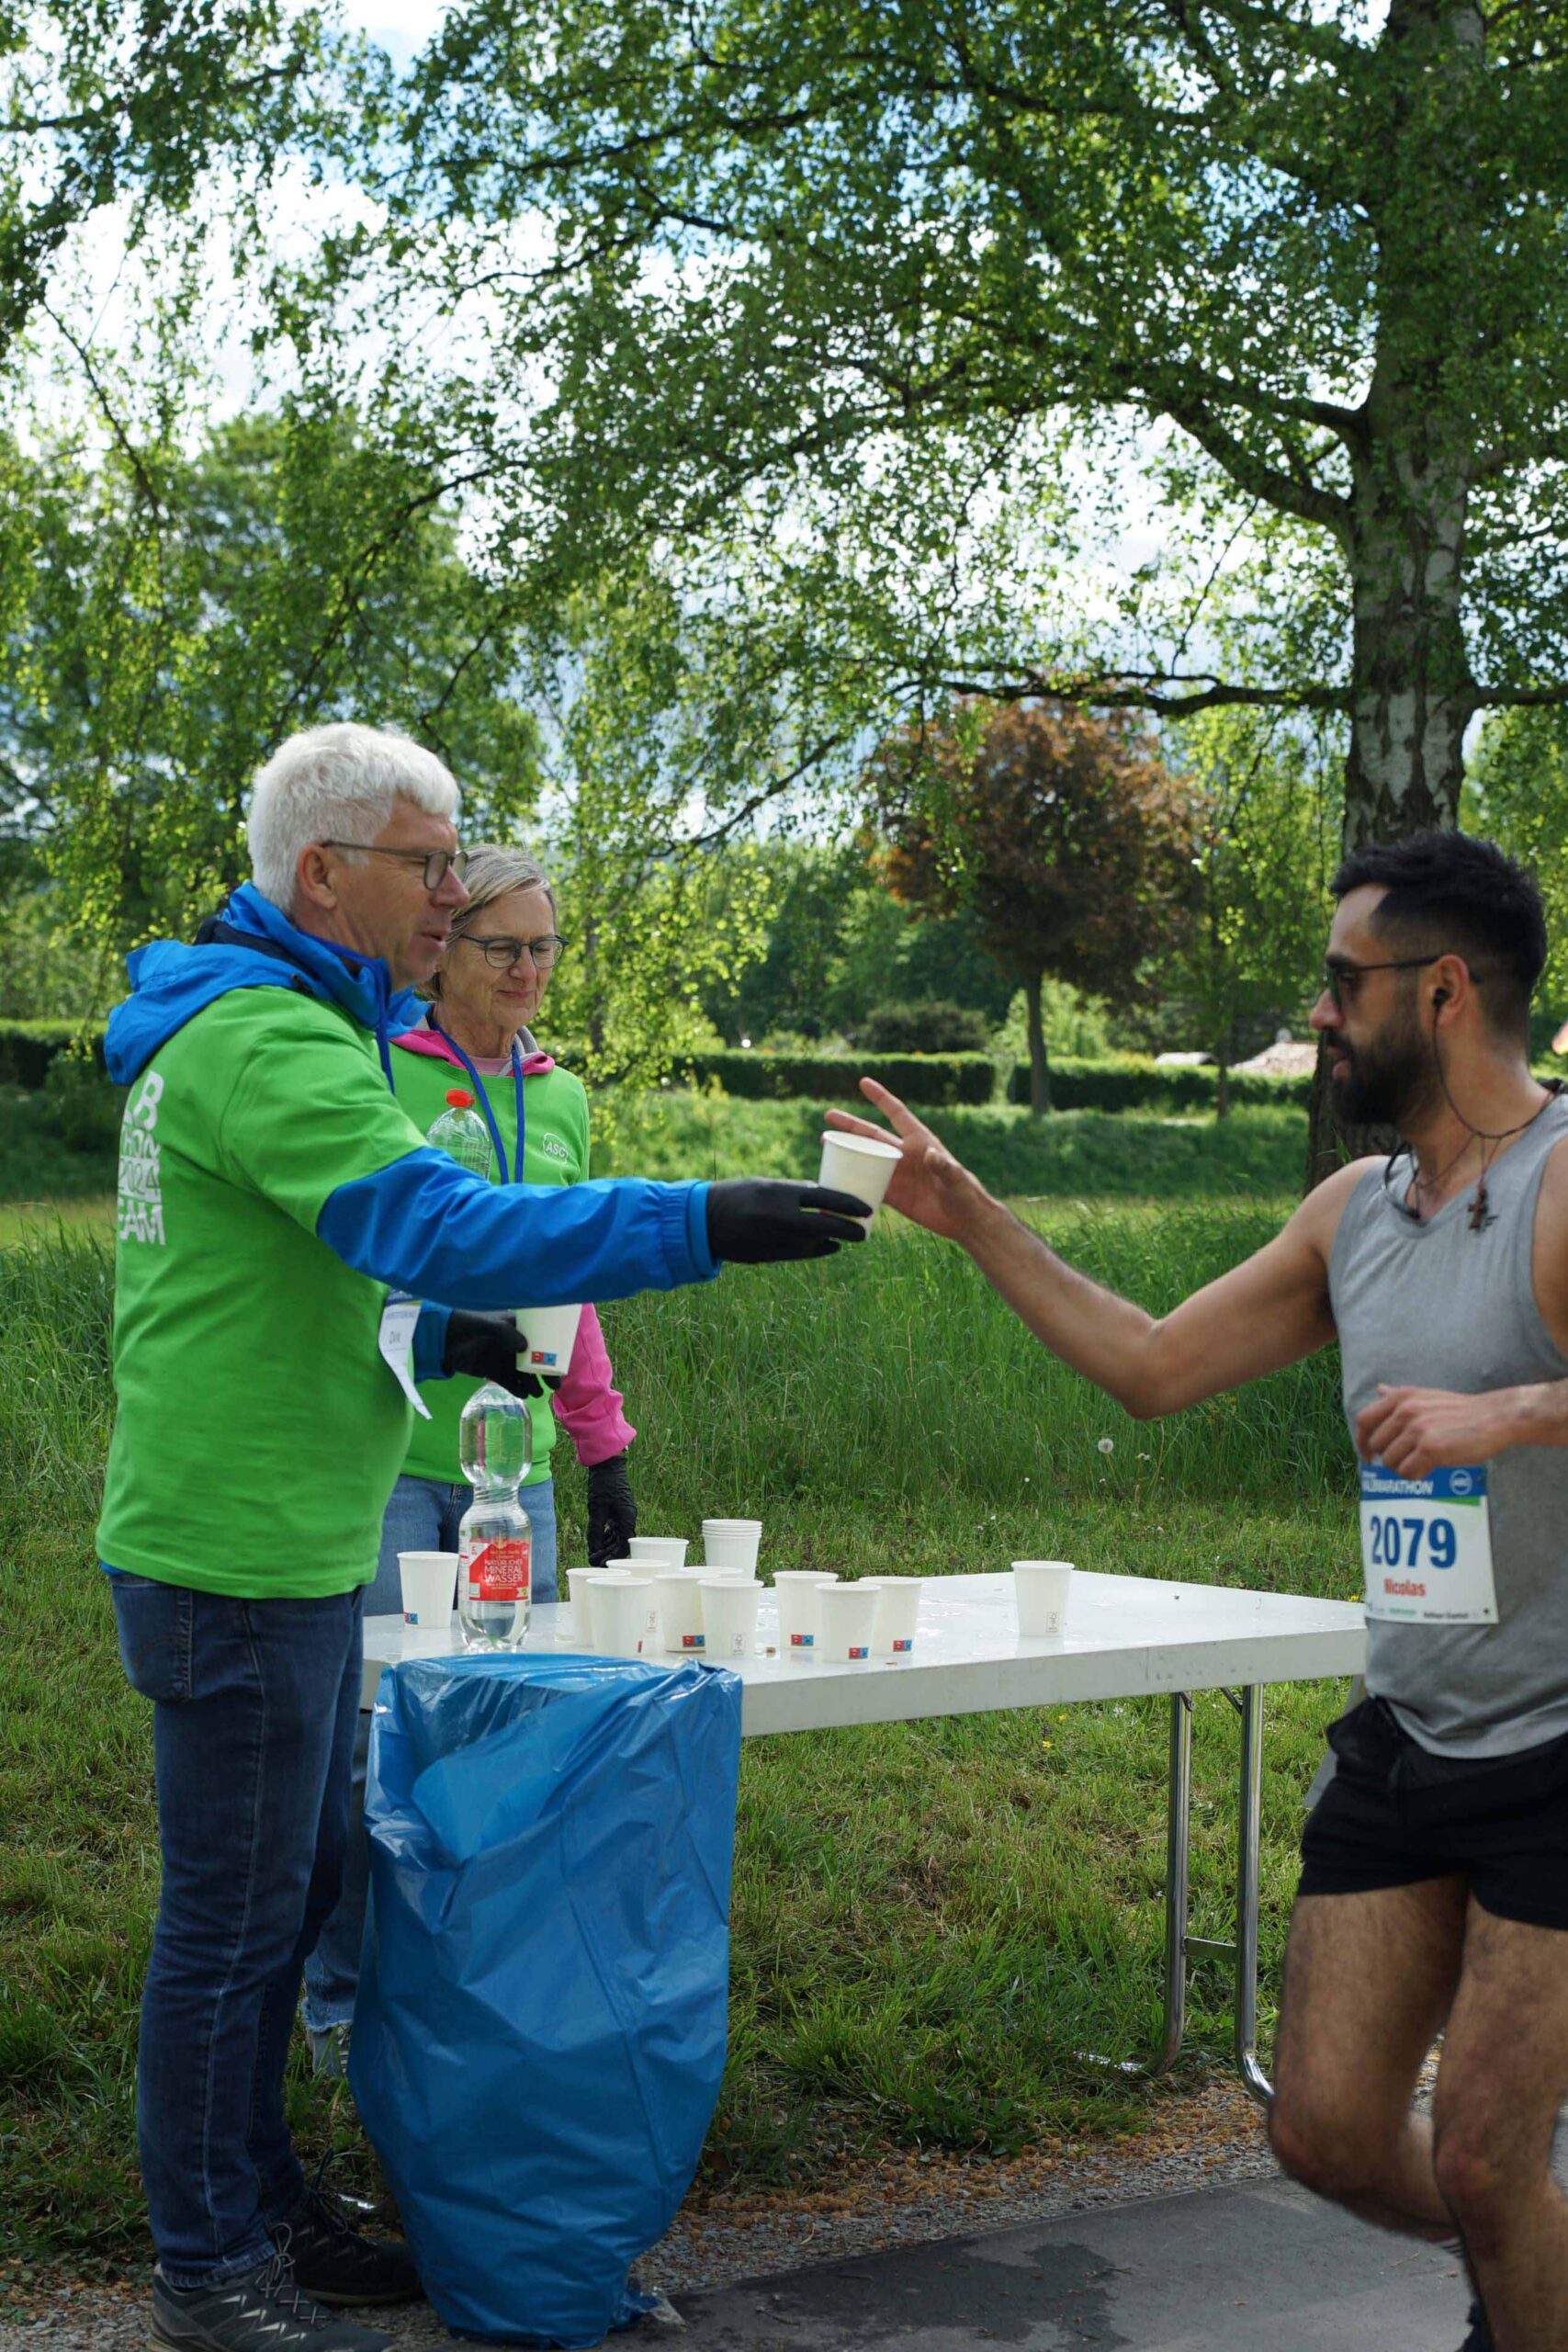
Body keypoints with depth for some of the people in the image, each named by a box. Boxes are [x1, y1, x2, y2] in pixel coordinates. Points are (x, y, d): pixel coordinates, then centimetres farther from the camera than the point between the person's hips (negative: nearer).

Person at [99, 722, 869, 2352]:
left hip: (292, 1546, 10)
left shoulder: (260, 1024, 16)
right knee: (235, 1914, 0)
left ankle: (261, 2207, 30)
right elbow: (433, 1223, -32)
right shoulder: (267, 1041, -19)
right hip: (235, 1557, -10)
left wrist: (428, 1334, 9)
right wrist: (702, 1224, -36)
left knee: (289, 1893, 18)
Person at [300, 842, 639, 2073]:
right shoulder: (372, 1072, -3)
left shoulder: (563, 1101, 15)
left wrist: (606, 1451, 19)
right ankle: (342, 2004, 10)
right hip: (382, 1455, -5)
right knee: (373, 1732, -5)